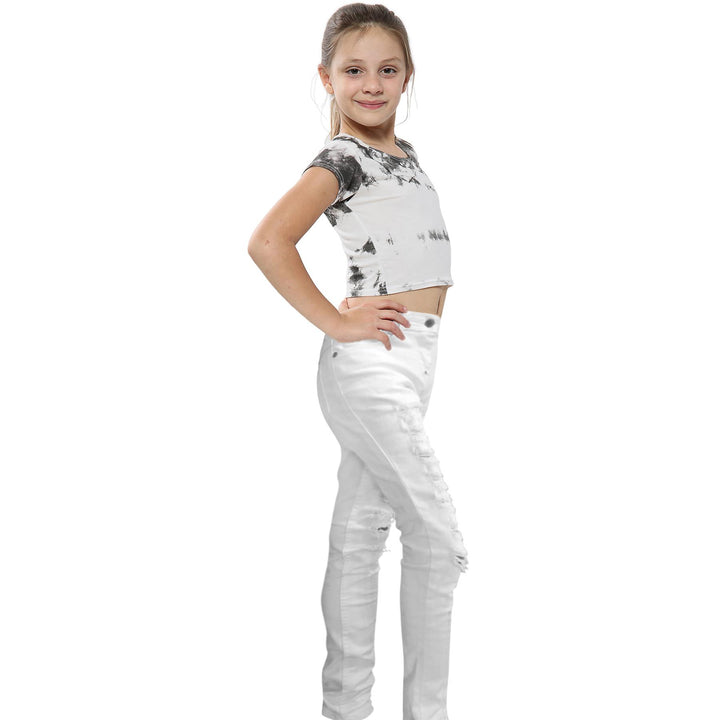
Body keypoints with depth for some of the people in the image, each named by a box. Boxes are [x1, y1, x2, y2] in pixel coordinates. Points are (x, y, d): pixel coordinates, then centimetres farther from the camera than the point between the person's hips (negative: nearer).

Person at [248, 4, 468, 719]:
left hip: (407, 360, 8)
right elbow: (267, 241, -23)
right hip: (372, 364, -8)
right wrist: (337, 322, -17)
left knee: (360, 530, 12)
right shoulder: (341, 159, -11)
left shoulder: (403, 151, 14)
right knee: (439, 541, -5)